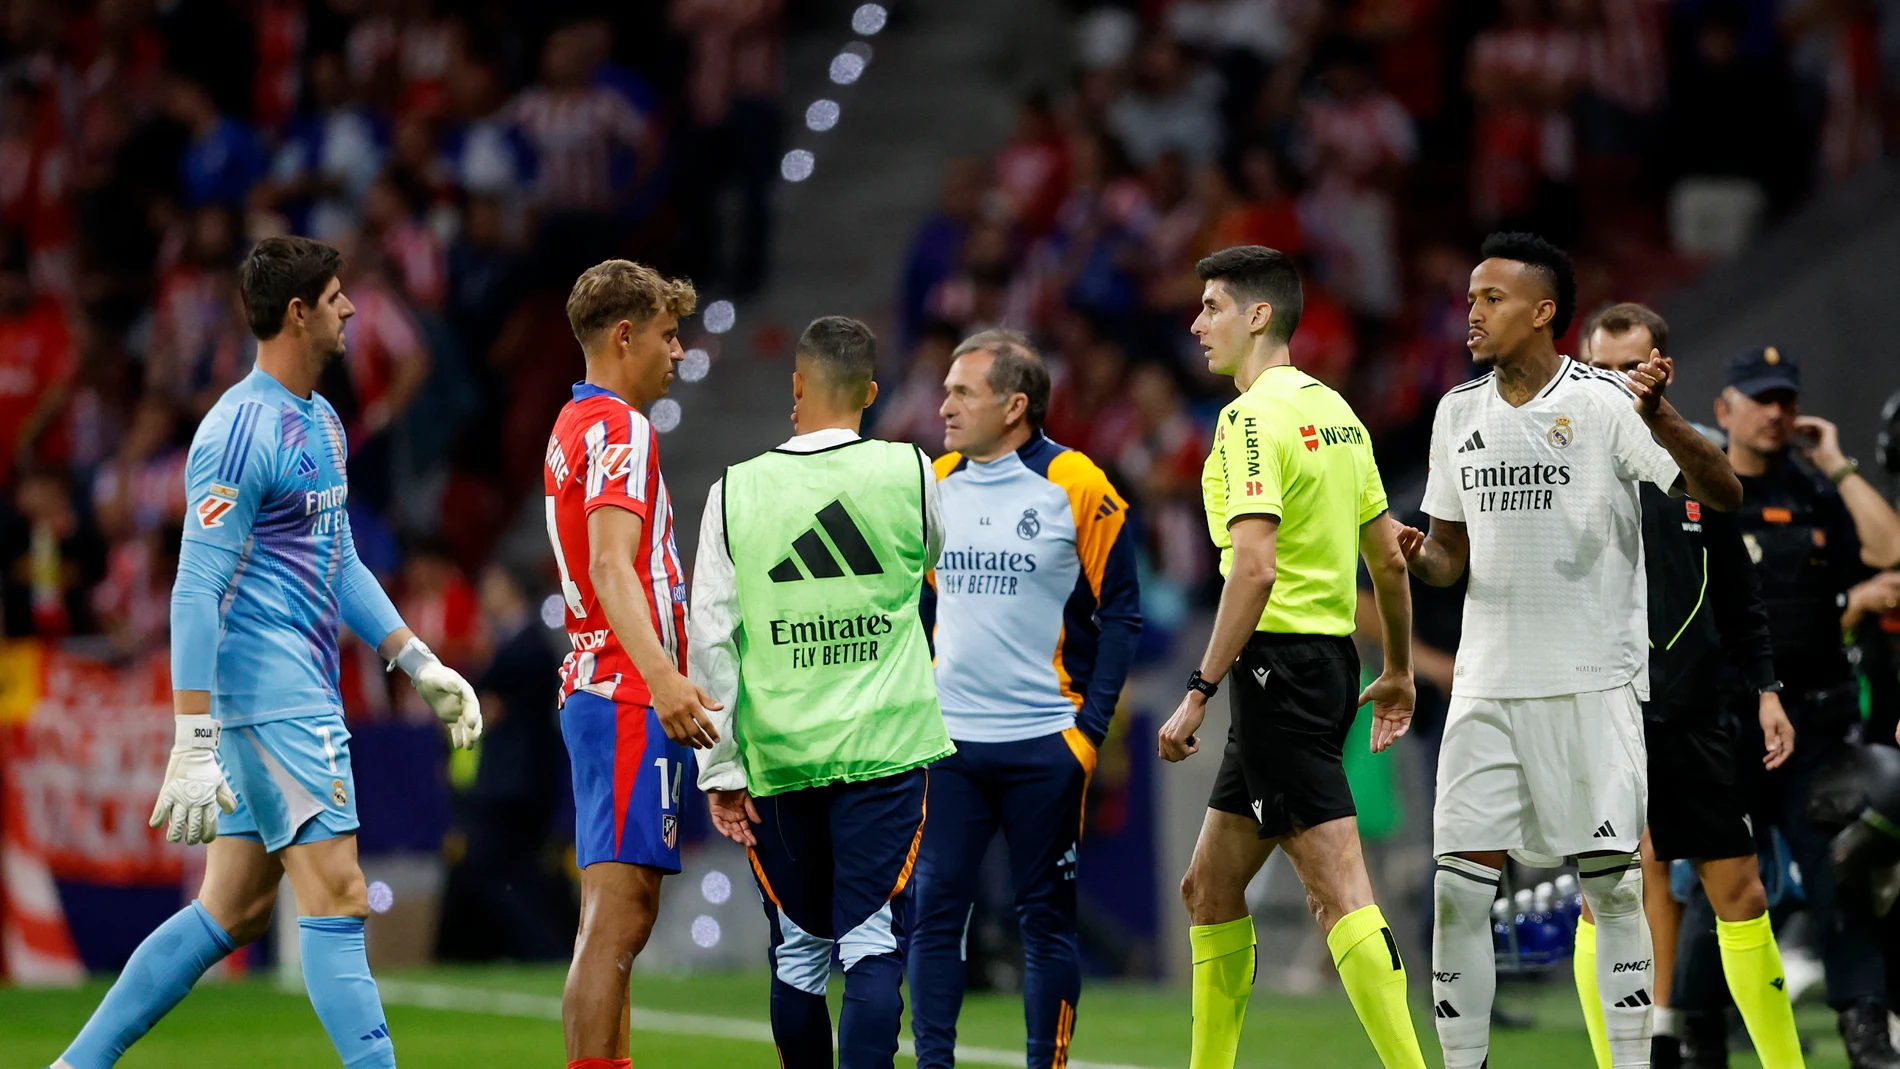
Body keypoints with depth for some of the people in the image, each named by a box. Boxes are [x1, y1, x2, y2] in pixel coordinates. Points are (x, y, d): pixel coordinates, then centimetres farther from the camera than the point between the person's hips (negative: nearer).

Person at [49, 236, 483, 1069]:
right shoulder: (242, 431, -15)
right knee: (337, 898, -11)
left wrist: (422, 666, 20)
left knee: (233, 910, 10)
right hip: (273, 696, -10)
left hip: (302, 697, 10)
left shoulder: (321, 423, 16)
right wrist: (193, 744, -22)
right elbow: (195, 592, -18)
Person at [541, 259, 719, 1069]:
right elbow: (612, 567, -26)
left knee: (623, 917, 13)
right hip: (626, 697, -11)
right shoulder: (619, 429, -12)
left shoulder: (577, 426, 20)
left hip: (602, 690, 11)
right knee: (616, 919, -15)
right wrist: (662, 676, -38)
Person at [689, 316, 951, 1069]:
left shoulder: (736, 491, 1)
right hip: (885, 747, -2)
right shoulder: (908, 472, -2)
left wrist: (722, 770, 5)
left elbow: (710, 640, -1)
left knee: (799, 952, 13)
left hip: (777, 754, 2)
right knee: (872, 946, -5)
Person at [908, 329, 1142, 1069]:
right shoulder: (932, 486, 9)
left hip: (1044, 741, -4)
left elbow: (1119, 612, -2)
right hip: (947, 738, 4)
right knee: (933, 910, -2)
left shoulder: (1077, 487, -5)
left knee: (1046, 917, 3)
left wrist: (1091, 722, -7)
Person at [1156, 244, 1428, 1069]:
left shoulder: (1252, 418, -13)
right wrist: (1398, 673, 29)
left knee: (1337, 888, -12)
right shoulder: (1333, 410, 14)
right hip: (1330, 658, 10)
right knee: (1210, 888, 16)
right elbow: (1389, 554, 19)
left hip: (1277, 662, -9)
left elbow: (1255, 567, -23)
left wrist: (1200, 691, -21)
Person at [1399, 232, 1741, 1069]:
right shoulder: (1459, 412, 11)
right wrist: (1417, 557, -5)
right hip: (1488, 682, 4)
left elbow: (1724, 496, -14)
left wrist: (1662, 420, -31)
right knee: (1458, 888, -2)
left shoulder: (1605, 402, -6)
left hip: (1592, 683, -4)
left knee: (1611, 886, -4)